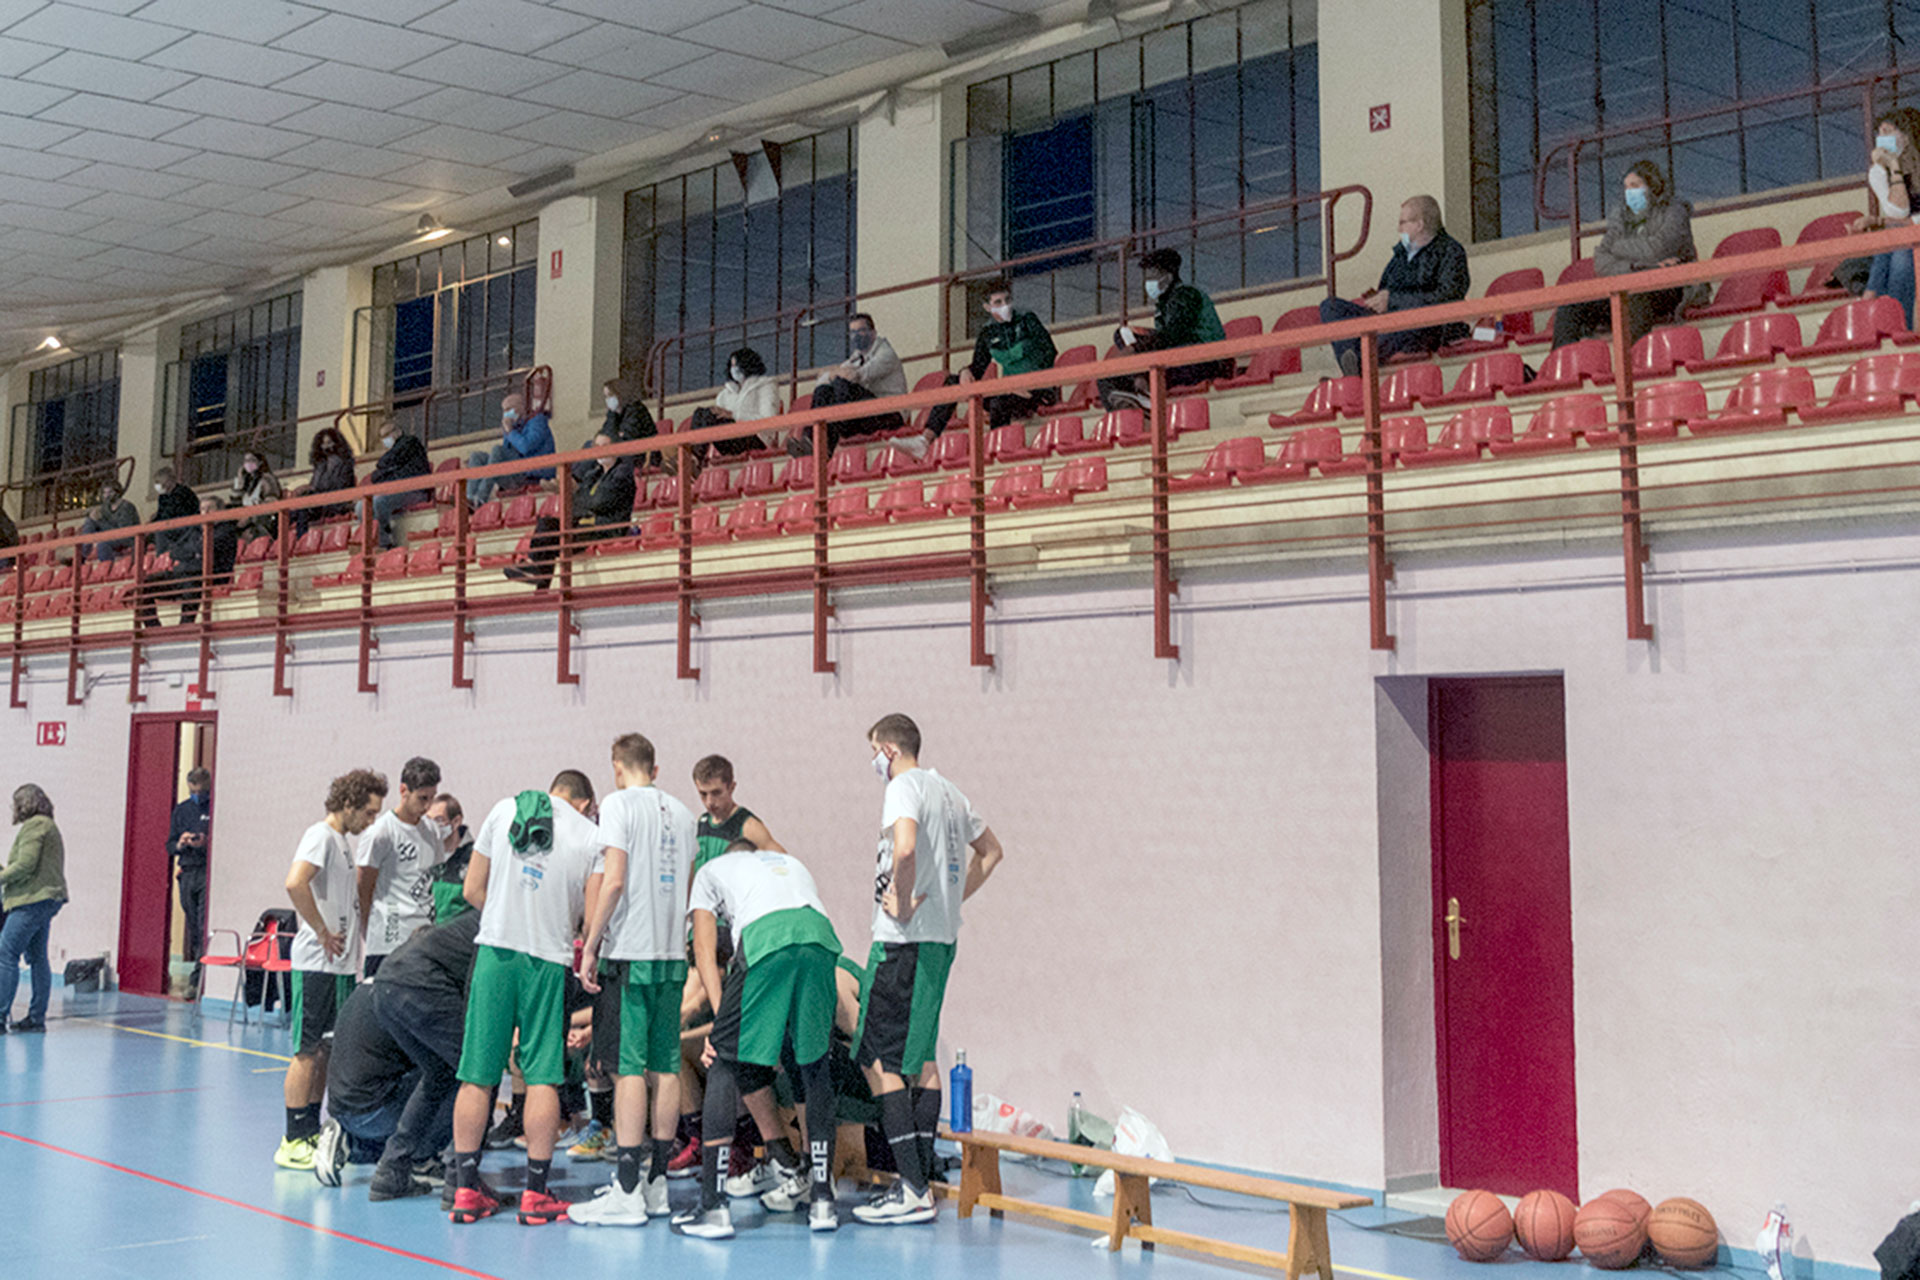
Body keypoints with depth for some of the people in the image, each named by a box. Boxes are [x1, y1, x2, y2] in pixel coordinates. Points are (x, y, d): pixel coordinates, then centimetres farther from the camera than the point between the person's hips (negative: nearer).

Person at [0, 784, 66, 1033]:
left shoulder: (34, 825, -9)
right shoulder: (49, 826, 21)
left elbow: (25, 865, -18)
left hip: (33, 899, -10)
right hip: (47, 899, 10)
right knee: (37, 957, 10)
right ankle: (36, 1017, 11)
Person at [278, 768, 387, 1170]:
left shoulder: (343, 840, 17)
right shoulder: (321, 835, -12)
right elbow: (295, 883, -28)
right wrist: (323, 933, -20)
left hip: (340, 965, 9)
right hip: (317, 964, -9)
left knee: (326, 1051, 13)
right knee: (308, 1052, -5)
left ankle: (313, 1133, 21)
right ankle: (293, 1142, 0)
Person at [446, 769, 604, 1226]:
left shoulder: (504, 810, 9)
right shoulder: (592, 835, 2)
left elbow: (473, 890, 9)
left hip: (495, 949, 2)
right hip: (549, 959, -2)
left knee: (477, 1075, 6)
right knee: (542, 1076, 3)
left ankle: (466, 1189, 11)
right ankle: (535, 1194, 5)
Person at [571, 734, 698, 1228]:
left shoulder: (619, 804, -6)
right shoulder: (682, 812, 14)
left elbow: (614, 880, -15)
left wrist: (590, 946, -11)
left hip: (630, 952, -6)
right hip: (672, 955, 6)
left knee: (627, 1069, -6)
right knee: (665, 1067, 8)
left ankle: (626, 1193, -8)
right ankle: (657, 1183, 14)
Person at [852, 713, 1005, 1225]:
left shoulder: (904, 787, -11)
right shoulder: (950, 793, 16)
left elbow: (904, 846, -31)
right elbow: (990, 851, 28)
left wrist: (903, 903, -19)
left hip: (903, 941, -9)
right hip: (943, 938, 9)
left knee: (878, 1060, -6)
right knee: (920, 1057, 14)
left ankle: (912, 1189, -9)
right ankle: (921, 1180, 17)